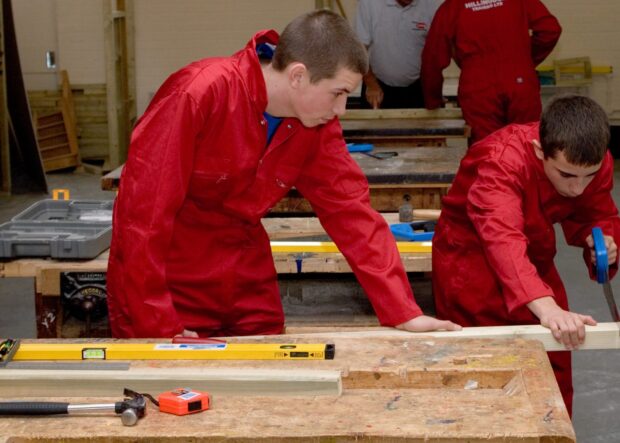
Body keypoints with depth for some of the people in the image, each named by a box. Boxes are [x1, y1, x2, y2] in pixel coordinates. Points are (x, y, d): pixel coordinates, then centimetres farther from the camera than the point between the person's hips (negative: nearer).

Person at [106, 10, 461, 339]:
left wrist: (404, 313, -12)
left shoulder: (318, 126, -6)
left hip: (247, 289, 6)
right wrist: (158, 326, -25)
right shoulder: (198, 95, -25)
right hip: (166, 286, -5)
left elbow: (351, 210, -5)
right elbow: (146, 209, -25)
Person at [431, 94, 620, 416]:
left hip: (532, 258, 6)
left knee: (555, 371, 10)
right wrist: (546, 307, -66)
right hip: (472, 258, -5)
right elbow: (504, 239, -51)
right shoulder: (501, 161, -36)